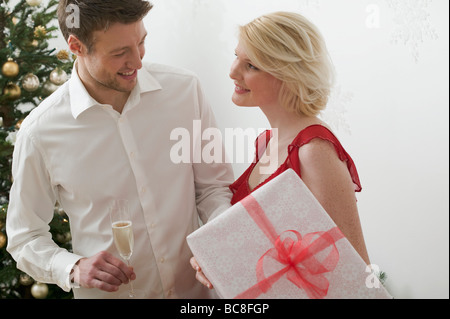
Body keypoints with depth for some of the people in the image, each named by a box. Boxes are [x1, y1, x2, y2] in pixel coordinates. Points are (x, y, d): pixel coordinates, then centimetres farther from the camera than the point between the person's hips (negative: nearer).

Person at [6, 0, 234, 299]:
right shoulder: (39, 133, -16)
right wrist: (73, 269, -22)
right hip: (108, 292, -1)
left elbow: (213, 185, -3)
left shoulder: (185, 89, -11)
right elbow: (25, 237, -5)